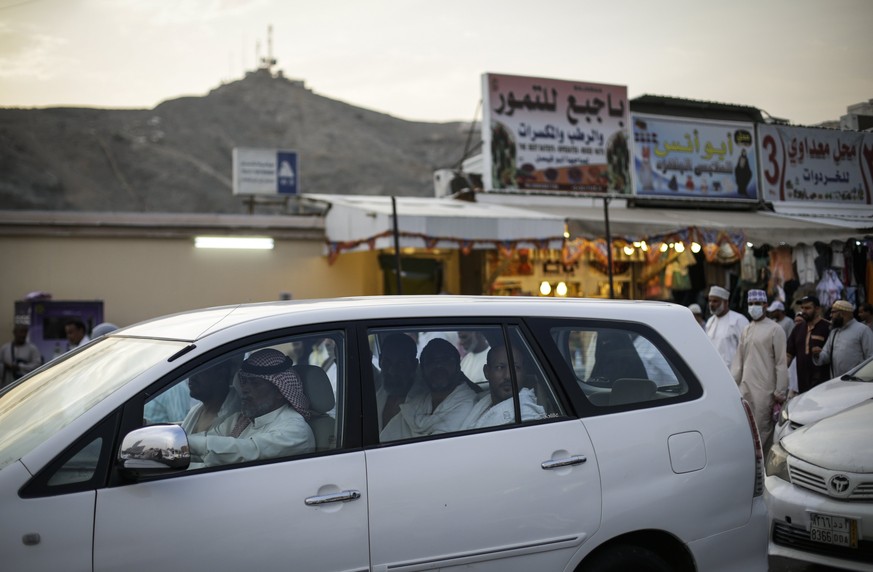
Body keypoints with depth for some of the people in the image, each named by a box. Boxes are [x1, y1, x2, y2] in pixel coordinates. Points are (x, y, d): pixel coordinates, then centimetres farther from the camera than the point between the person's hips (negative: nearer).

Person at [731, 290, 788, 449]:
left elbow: (781, 363, -7)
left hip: (764, 388, -6)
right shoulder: (746, 330, 14)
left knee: (762, 428, -4)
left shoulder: (775, 329, -4)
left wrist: (780, 391, -10)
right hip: (745, 387, 6)